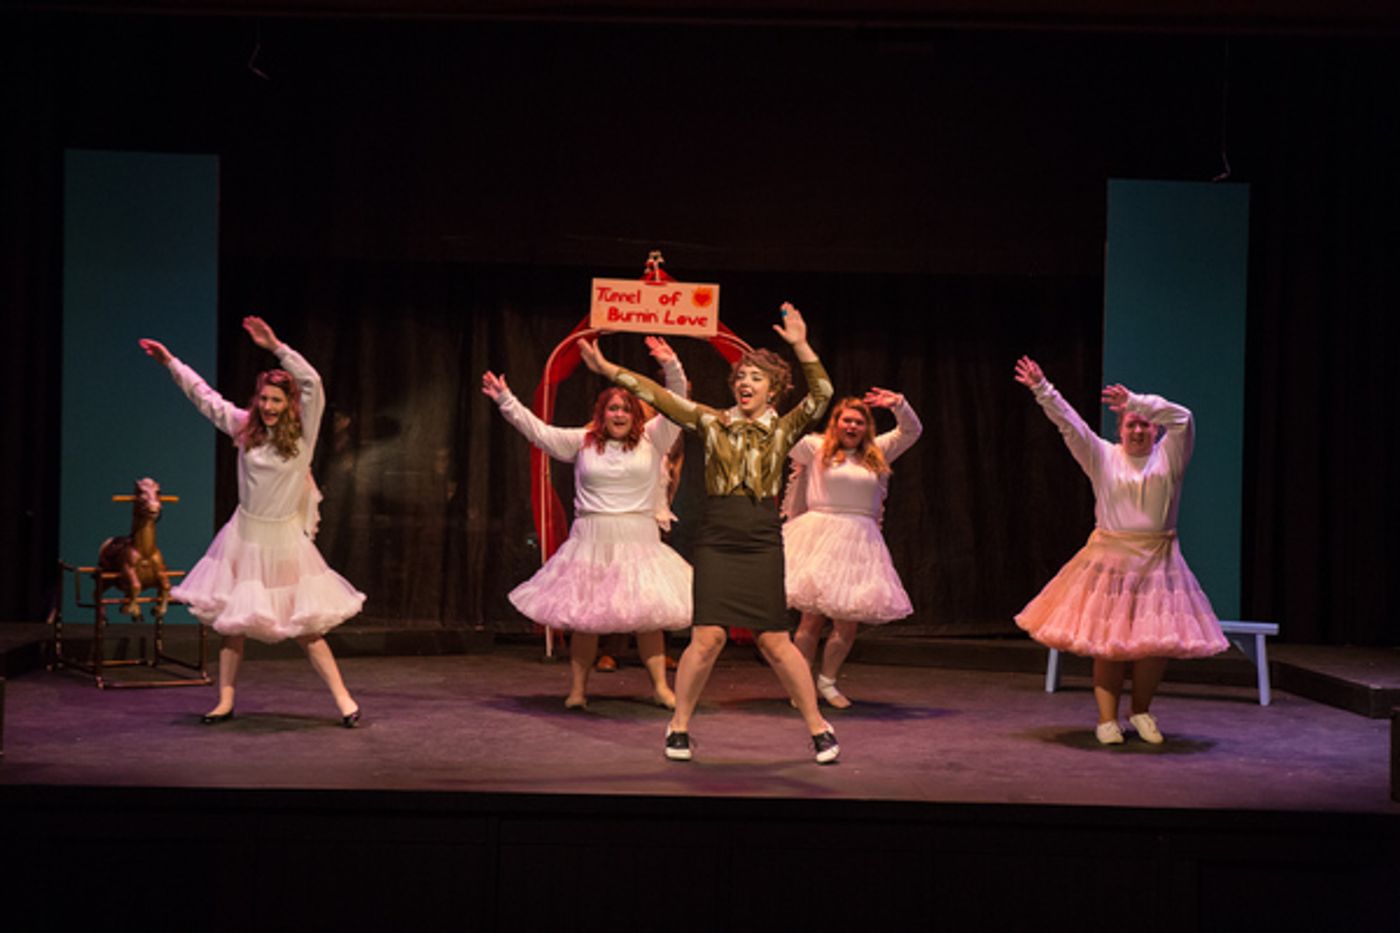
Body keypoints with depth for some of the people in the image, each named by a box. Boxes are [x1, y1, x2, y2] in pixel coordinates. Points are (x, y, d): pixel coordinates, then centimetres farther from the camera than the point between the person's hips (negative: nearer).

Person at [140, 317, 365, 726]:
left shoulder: (302, 432, -8)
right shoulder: (244, 427, 2)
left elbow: (312, 383, -22)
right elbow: (204, 396, 14)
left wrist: (276, 347, -27)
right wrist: (170, 362, 17)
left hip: (284, 540, -4)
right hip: (244, 537, 4)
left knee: (305, 627, -3)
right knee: (230, 619, 6)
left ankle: (344, 699, 4)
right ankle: (225, 701, 17)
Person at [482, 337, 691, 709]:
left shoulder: (651, 440, 6)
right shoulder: (582, 442, 8)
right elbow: (538, 430, 6)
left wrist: (671, 367, -16)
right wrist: (505, 400, 0)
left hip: (638, 539, 0)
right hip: (591, 539, 1)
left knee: (648, 615, -2)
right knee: (584, 616, 1)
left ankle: (660, 686, 6)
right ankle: (577, 689, 8)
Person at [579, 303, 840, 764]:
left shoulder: (782, 431, 6)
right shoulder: (712, 422, 9)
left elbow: (822, 394, -7)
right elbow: (659, 396, 6)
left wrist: (800, 346, -17)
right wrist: (609, 369, 2)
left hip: (762, 544, -1)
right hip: (716, 542, 1)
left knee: (775, 643, -1)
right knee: (708, 637, -7)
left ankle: (818, 726, 13)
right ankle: (679, 726, 10)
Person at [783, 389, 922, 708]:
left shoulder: (876, 454, 15)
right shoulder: (816, 447, 5)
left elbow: (911, 431, 15)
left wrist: (898, 404, 3)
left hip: (860, 541, 4)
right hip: (821, 537, -4)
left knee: (848, 621, 2)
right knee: (813, 616, -5)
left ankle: (827, 682, 18)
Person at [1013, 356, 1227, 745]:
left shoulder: (1169, 457, 5)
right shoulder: (1103, 457, 6)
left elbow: (1182, 418, -11)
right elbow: (1069, 424, -1)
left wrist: (1135, 401, -17)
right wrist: (1042, 390, -11)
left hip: (1157, 562, 1)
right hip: (1109, 560, -1)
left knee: (1157, 641, 0)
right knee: (1108, 641, -2)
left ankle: (1141, 712, 20)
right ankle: (1107, 718, 6)